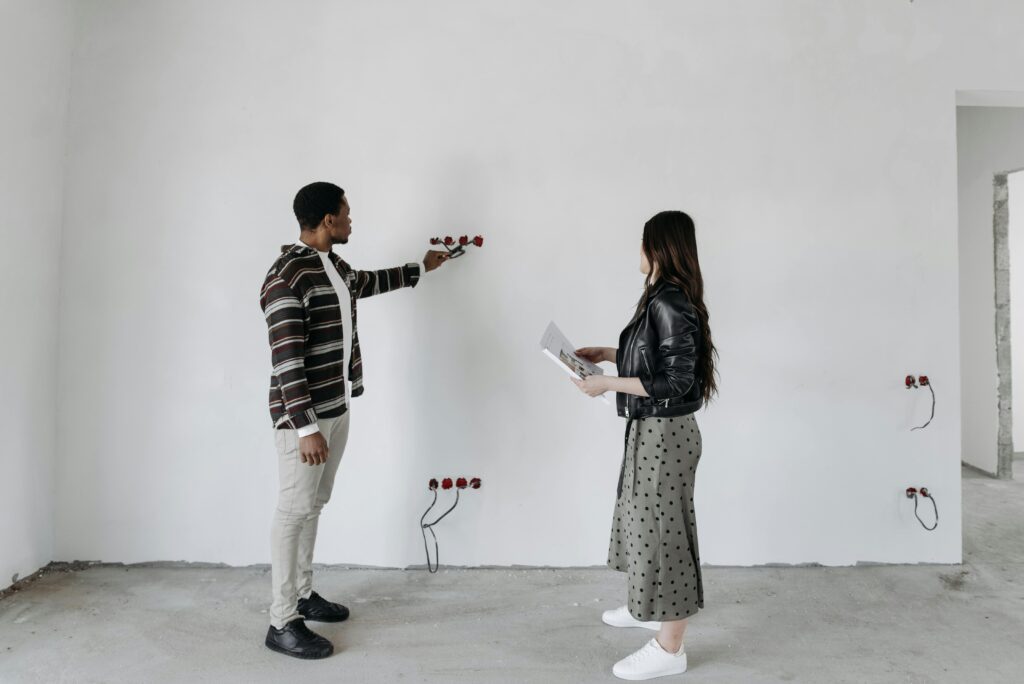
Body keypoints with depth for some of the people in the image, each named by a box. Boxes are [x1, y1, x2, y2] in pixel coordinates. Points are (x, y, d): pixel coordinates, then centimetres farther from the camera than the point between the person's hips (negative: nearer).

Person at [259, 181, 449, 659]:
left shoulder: (332, 265, 10)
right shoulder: (287, 276, -19)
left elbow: (368, 282, 33)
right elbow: (286, 359, -23)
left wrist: (420, 269, 44)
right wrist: (306, 427, -25)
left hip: (336, 408, 9)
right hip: (304, 414, -9)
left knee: (314, 505, 17)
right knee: (295, 510, -2)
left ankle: (302, 594, 32)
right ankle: (282, 623, 10)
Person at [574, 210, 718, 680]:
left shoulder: (670, 303, -21)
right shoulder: (663, 297, 9)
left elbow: (675, 381, -23)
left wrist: (609, 384, -20)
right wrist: (610, 354, 16)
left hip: (665, 433, -10)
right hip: (649, 430, 10)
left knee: (662, 530, 2)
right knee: (644, 521, 23)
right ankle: (648, 607, 43)